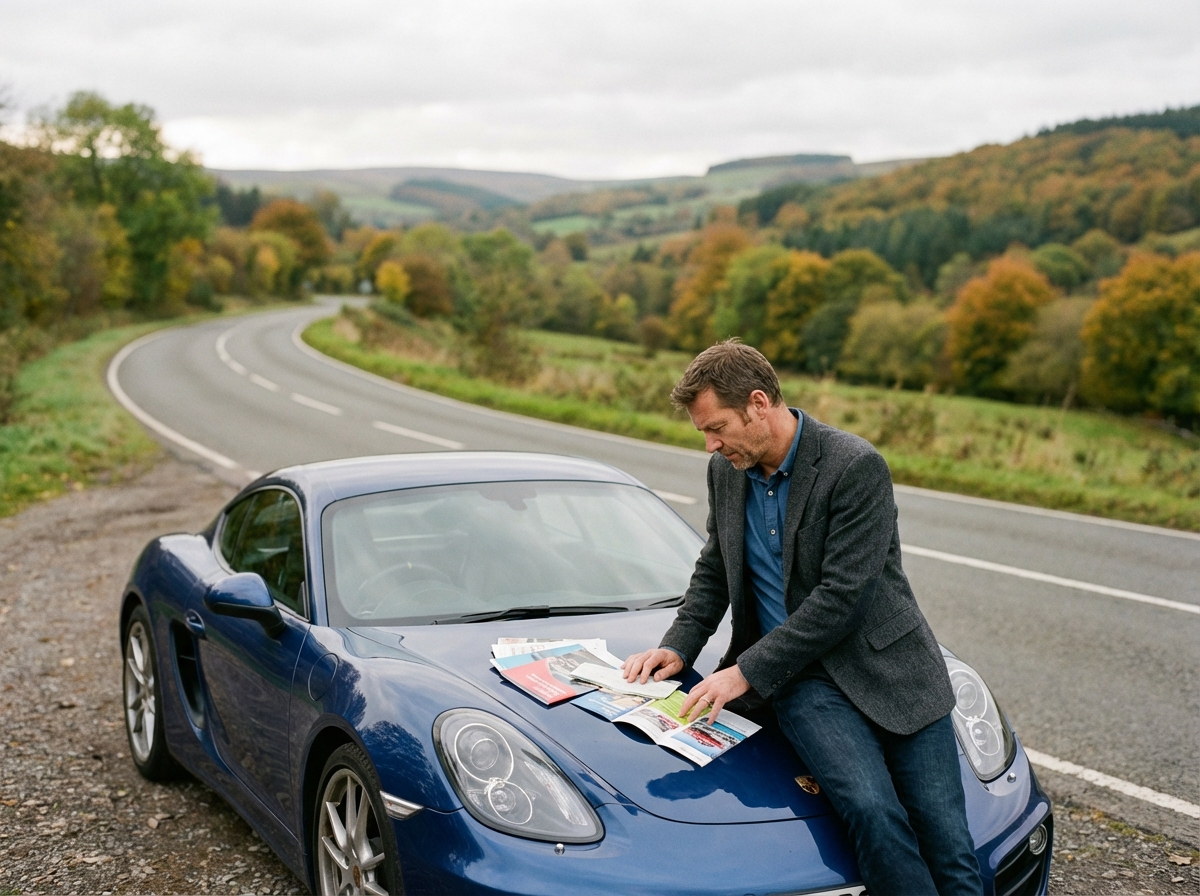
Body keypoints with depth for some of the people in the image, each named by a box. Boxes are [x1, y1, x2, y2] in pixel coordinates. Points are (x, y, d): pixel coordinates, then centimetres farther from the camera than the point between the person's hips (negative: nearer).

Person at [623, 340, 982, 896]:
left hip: (886, 665, -2)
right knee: (871, 808, -24)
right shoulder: (726, 471, 6)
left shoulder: (856, 466, -15)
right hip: (800, 676, 3)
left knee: (949, 847, -7)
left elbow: (840, 595, -19)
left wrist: (747, 672, -18)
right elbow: (713, 571, 20)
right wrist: (678, 647, 3)